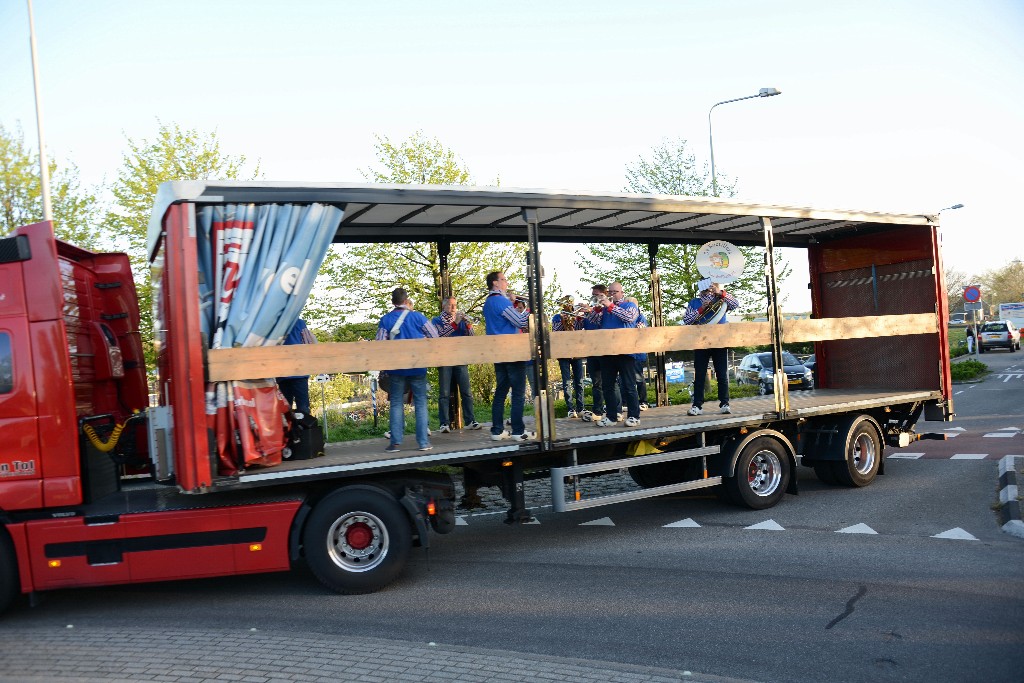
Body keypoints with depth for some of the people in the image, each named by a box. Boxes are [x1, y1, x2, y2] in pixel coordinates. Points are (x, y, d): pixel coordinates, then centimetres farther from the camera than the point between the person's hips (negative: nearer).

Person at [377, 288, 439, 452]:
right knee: (420, 403, 5)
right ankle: (424, 442, 3)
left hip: (396, 368, 1)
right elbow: (435, 336, 2)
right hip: (417, 367, 0)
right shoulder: (417, 316, -2)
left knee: (396, 403, 7)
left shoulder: (385, 320, -1)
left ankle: (395, 442, 1)